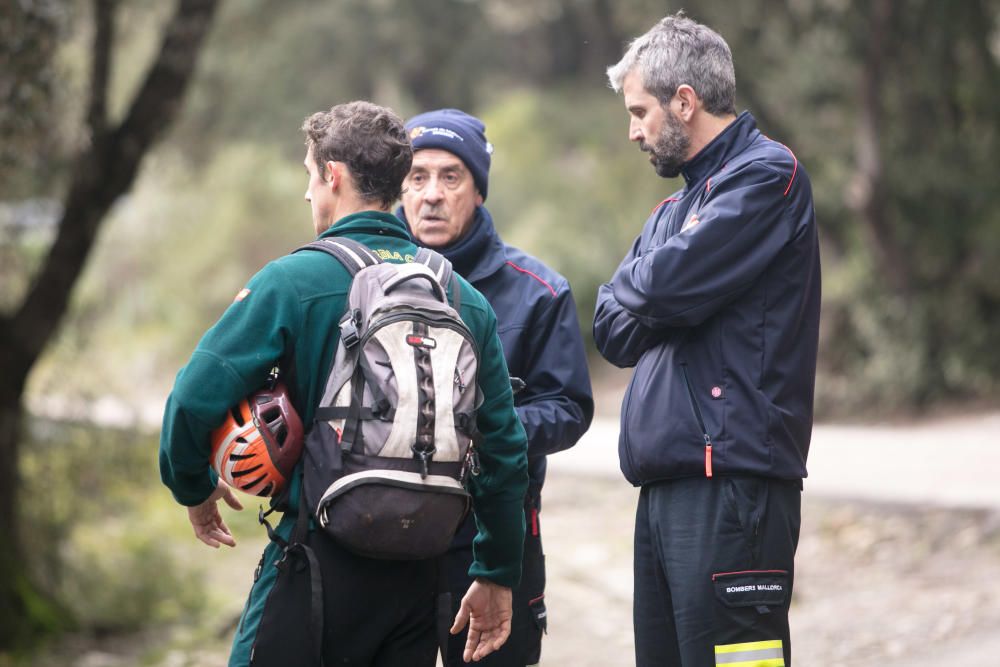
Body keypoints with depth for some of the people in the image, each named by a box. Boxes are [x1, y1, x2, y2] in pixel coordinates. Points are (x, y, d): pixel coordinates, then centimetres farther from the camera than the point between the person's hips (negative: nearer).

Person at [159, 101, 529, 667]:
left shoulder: (293, 281, -7)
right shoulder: (467, 299, 8)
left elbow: (197, 398, -11)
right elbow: (505, 449, 9)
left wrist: (194, 488, 9)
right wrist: (497, 576, 17)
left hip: (321, 561, -5)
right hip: (421, 573, 5)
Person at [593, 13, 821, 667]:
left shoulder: (767, 174, -5)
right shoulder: (675, 208, 24)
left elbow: (667, 286, -16)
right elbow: (615, 332, 15)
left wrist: (635, 288, 5)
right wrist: (665, 298, -3)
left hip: (732, 483, -9)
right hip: (665, 486, 9)